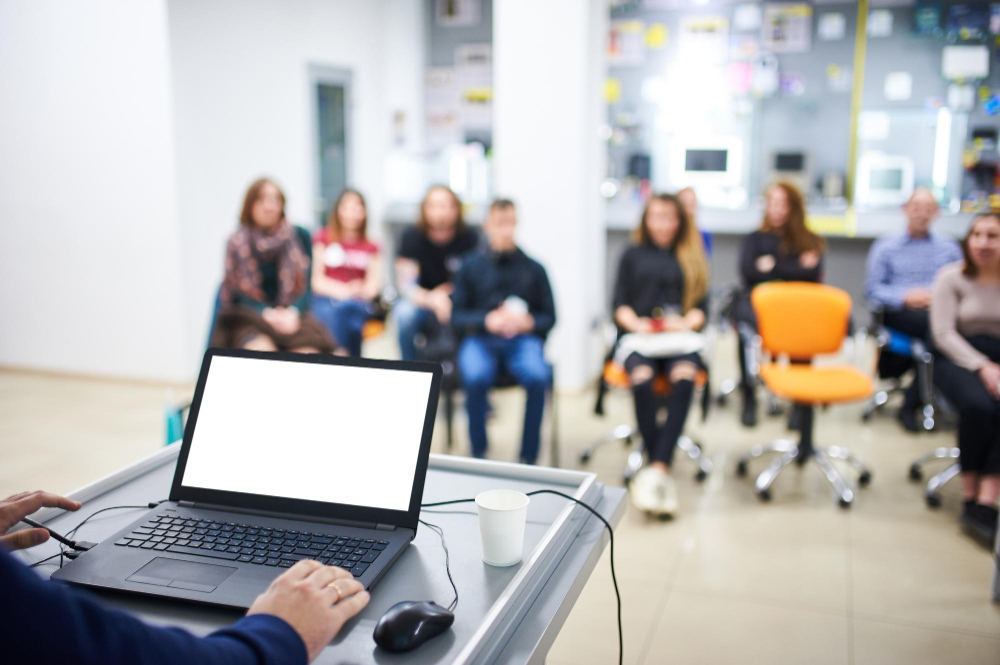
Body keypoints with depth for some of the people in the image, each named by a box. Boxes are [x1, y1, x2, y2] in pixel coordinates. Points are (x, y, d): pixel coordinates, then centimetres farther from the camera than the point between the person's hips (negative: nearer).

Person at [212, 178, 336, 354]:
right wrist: (265, 313, -16)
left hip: (289, 315, 2)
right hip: (249, 316, -1)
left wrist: (292, 312, -14)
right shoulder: (237, 242, 2)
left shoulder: (293, 237, 7)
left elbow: (304, 286, 6)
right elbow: (234, 292, 0)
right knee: (262, 350, -34)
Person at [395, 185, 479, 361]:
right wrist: (430, 299, -34)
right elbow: (405, 284, -14)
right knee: (405, 311, -32)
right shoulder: (413, 236, -7)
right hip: (422, 304, 0)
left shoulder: (469, 238, -8)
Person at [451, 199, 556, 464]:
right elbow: (457, 316, 6)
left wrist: (529, 322, -12)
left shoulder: (534, 269, 10)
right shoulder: (471, 267, 9)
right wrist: (487, 320, -13)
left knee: (538, 377, -33)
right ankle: (478, 454, -17)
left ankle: (528, 457, -19)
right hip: (480, 339, 0)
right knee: (476, 377, -35)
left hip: (523, 339, 0)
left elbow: (549, 317, 11)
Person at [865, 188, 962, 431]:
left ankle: (911, 403, -26)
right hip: (897, 313, -2)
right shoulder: (885, 247, 16)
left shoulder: (949, 246, 23)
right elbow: (872, 289, 5)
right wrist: (905, 297, -12)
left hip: (939, 310, 2)